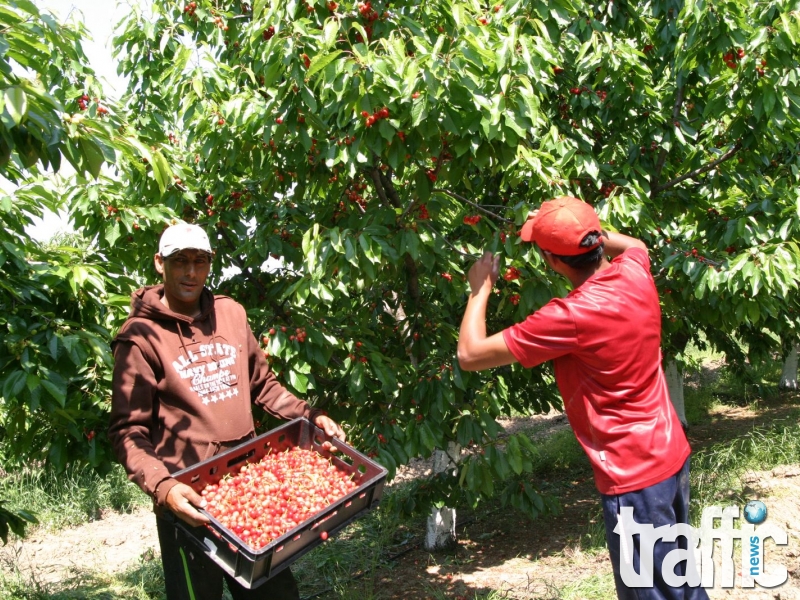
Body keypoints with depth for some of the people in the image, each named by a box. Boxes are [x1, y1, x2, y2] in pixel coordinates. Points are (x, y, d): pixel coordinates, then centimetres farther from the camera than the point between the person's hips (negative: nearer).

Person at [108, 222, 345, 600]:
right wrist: (162, 486, -26)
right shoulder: (140, 335, -8)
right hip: (188, 498, -5)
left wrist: (309, 416, 4)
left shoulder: (231, 314, 7)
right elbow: (128, 430, -12)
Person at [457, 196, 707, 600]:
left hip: (634, 476, -8)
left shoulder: (570, 316, -27)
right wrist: (584, 231, 14)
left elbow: (470, 355, -19)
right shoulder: (635, 273, -6)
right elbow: (634, 244, 23)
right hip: (671, 454, 8)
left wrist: (480, 288, -5)